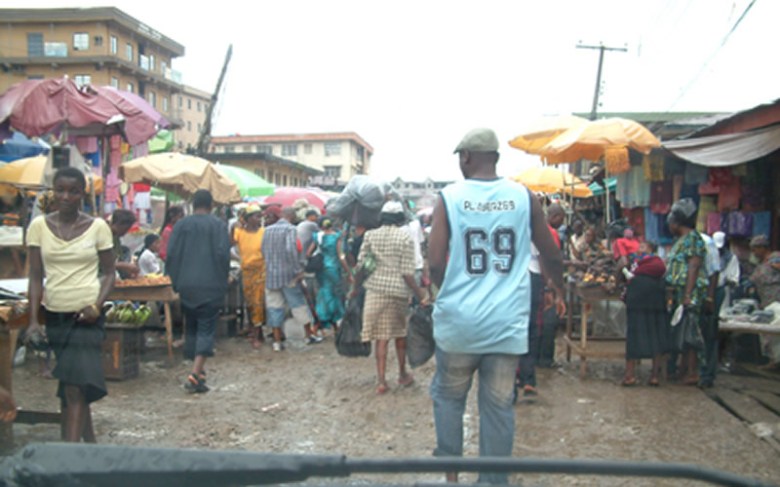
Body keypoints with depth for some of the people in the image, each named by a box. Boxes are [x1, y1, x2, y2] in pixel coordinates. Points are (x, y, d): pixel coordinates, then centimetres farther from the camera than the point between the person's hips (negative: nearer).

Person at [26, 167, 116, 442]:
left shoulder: (98, 227, -3)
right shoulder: (39, 226, 1)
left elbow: (109, 273, 2)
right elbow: (36, 277, 1)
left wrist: (96, 306, -13)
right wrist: (33, 320, -6)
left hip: (86, 316, -3)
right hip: (55, 315, 3)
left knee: (75, 388, -10)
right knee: (71, 388, 15)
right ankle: (90, 443, 31)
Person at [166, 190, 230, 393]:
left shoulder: (181, 225, 4)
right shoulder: (218, 225, -4)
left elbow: (171, 255, 0)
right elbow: (223, 254, -11)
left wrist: (174, 283, 9)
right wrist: (222, 281, 1)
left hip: (186, 286, 3)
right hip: (211, 286, -3)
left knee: (191, 328, 18)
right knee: (206, 329, -1)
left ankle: (198, 369, 24)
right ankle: (195, 374, -15)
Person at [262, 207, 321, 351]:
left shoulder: (268, 230, 7)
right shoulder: (290, 229, -10)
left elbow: (264, 251, 12)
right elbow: (290, 249, -23)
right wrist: (298, 270, -16)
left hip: (271, 274, 5)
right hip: (288, 275, -5)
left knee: (274, 308, 8)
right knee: (299, 304, 8)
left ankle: (277, 341, 9)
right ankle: (309, 335, 17)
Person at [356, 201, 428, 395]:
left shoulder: (370, 235, 2)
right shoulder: (405, 238, -6)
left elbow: (361, 265, 1)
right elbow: (407, 272, -10)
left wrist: (355, 289, 13)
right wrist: (420, 294, -4)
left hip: (375, 290, 1)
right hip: (399, 291, -1)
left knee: (381, 336, 5)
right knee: (400, 334, 17)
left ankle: (381, 381, 2)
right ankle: (402, 375, 31)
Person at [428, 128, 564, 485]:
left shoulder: (449, 198, -4)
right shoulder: (524, 197, 1)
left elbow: (435, 263, -8)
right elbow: (552, 257, 9)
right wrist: (559, 289, 29)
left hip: (458, 320, -1)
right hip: (507, 322, 1)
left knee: (448, 395, 18)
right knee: (498, 405, 9)